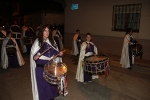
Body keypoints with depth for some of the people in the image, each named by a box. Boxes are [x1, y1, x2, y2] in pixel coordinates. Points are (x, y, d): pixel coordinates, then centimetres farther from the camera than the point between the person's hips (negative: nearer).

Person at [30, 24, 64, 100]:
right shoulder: (37, 41, -6)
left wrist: (59, 53, -8)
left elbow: (55, 52, 12)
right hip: (41, 67, -4)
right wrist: (35, 57, -27)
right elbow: (33, 54, -6)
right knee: (42, 83, 6)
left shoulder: (52, 41, 6)